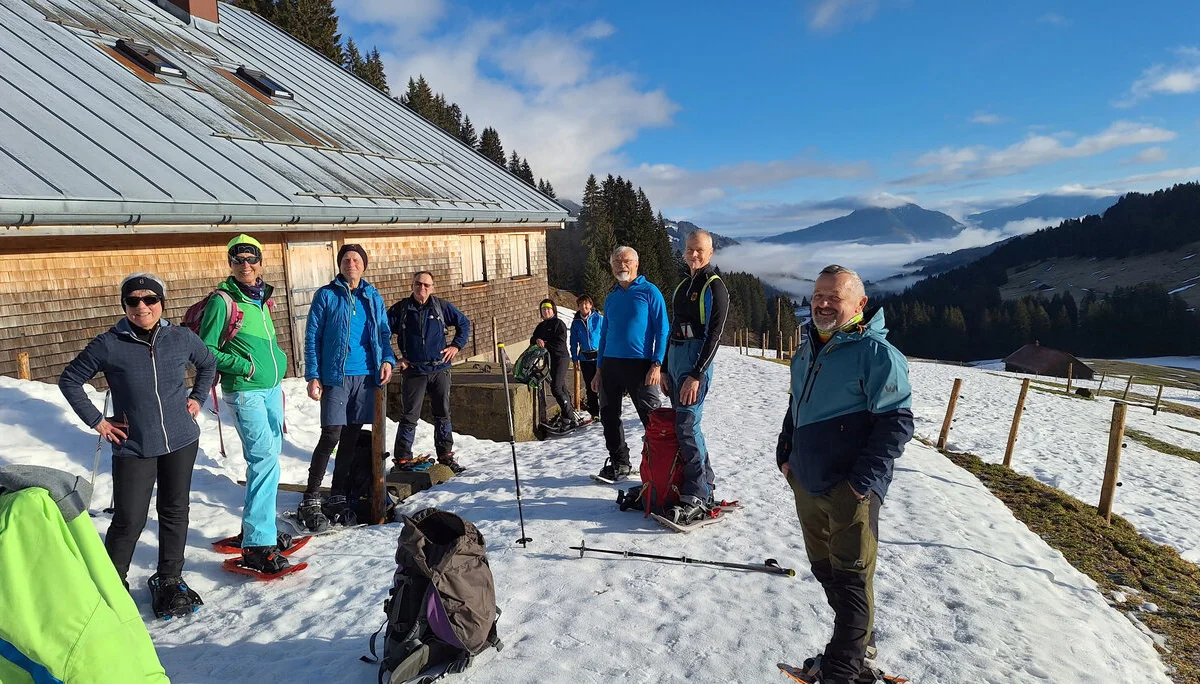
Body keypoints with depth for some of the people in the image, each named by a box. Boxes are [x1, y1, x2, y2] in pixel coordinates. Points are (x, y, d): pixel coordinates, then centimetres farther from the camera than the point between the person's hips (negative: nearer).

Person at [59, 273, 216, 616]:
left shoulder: (182, 338, -3)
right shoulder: (108, 345, -9)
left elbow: (209, 364, 17)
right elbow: (69, 380, 3)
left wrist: (197, 398, 7)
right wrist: (96, 420, -1)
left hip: (181, 442, 3)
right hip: (133, 447, -3)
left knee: (174, 512, 12)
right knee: (129, 520, -3)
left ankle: (170, 579, 28)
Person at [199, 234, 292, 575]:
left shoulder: (263, 299, 11)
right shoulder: (222, 301, -10)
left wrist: (278, 362, 8)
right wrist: (244, 366, -17)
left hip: (271, 388, 8)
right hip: (244, 391, -8)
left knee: (268, 457, 13)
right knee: (265, 458, -15)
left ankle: (258, 525, 28)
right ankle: (257, 546, -11)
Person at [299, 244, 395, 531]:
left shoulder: (373, 297, 10)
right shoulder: (326, 295, 0)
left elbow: (384, 333, 16)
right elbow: (312, 337, 0)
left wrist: (387, 360, -3)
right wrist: (313, 376, -7)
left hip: (366, 376, 4)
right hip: (335, 376, -4)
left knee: (351, 437, 9)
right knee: (331, 436, -10)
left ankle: (338, 497, 21)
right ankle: (310, 500, 1)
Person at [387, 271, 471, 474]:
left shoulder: (442, 306, 3)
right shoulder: (400, 309, -2)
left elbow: (464, 323, 15)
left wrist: (456, 346, 5)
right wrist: (393, 359, 0)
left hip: (440, 369, 2)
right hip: (413, 371, -2)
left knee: (443, 414, 10)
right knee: (410, 417, -1)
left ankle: (446, 455, 20)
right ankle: (402, 459, 7)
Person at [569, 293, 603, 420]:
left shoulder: (599, 318, -1)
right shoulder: (576, 322, 7)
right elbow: (574, 342, 13)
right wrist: (575, 358, 8)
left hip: (599, 356, -3)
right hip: (585, 358, 3)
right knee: (590, 386, 7)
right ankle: (594, 412, 16)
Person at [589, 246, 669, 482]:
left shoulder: (649, 292, -2)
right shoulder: (611, 298, 16)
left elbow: (661, 330, -6)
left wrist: (657, 364, -15)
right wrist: (599, 369, 15)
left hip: (640, 365, -6)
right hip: (610, 364, 6)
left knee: (652, 418, -3)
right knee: (609, 417, 10)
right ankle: (619, 464, 23)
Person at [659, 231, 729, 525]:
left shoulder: (715, 287, -5)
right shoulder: (682, 286, 19)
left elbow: (714, 334, -12)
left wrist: (696, 375, -19)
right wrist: (665, 370, 15)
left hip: (697, 358, -8)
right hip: (675, 356, 8)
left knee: (687, 425, -13)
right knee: (683, 423, 10)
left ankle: (696, 498, -9)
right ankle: (706, 484, 20)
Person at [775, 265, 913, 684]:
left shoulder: (876, 353, -14)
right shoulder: (807, 350, 11)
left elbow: (896, 423, -17)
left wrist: (862, 481, -19)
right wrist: (785, 453, 13)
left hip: (850, 492, -8)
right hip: (806, 485, 8)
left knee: (850, 579, 1)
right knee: (825, 571, 18)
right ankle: (860, 645, 37)